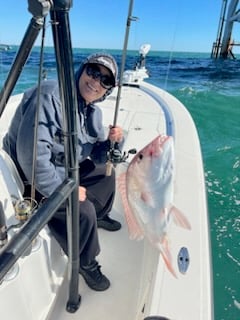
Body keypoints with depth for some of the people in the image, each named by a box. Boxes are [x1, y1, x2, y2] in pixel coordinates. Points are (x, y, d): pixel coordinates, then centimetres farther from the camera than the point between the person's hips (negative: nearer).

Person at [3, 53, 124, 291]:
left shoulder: (93, 111, 2)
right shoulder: (50, 95, -25)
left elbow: (97, 156, 6)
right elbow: (31, 152, -34)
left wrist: (112, 142, -15)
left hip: (65, 170, 9)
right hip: (32, 180, -9)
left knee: (106, 172, 16)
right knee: (83, 211, -24)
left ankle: (99, 217, 40)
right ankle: (85, 263, 7)